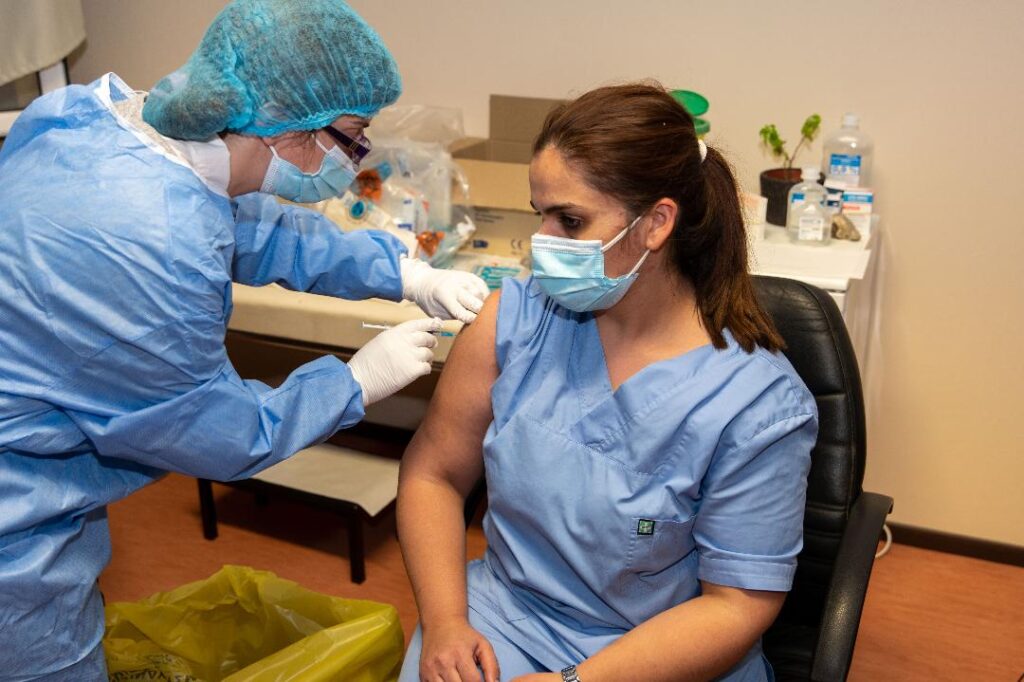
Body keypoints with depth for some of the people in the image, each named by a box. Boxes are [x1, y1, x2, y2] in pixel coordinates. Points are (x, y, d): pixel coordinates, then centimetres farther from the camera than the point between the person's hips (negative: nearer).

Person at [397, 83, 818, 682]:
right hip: (502, 616, 2)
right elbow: (433, 471, 2)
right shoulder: (519, 317, -6)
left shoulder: (760, 405, -16)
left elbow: (736, 604, -11)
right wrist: (443, 621, -11)